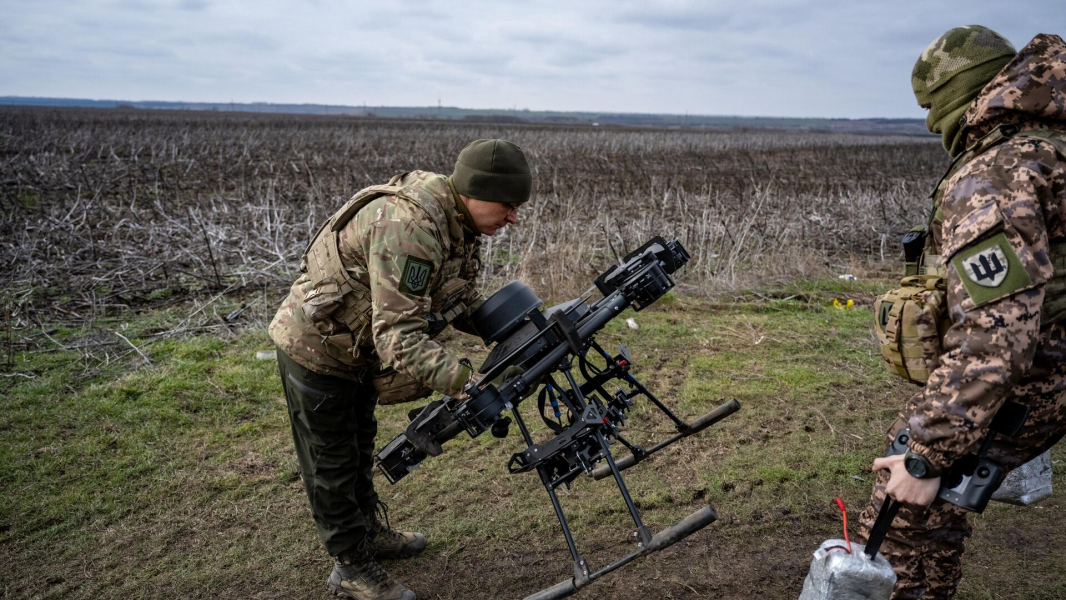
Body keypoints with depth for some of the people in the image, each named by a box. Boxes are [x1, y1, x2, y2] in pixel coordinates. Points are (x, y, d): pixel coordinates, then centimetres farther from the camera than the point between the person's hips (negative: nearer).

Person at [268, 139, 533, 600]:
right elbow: (398, 336, -41)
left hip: (356, 348, 9)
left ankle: (371, 533, 44)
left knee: (359, 448, 25)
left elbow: (461, 303, 2)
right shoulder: (408, 228, -36)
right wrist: (465, 381, -49)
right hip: (316, 349, -9)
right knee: (332, 464, 8)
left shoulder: (456, 222, -6)